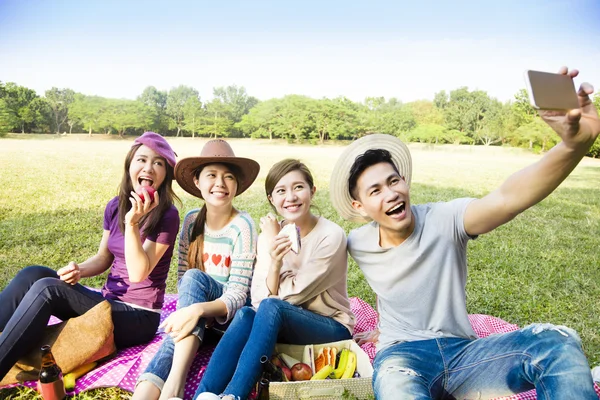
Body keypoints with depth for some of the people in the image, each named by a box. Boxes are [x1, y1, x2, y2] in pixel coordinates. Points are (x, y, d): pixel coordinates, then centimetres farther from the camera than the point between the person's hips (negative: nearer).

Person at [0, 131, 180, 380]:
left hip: (138, 318, -6)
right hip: (108, 303, 6)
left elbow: (138, 274, -21)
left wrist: (132, 224, -32)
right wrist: (79, 271, -8)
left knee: (46, 288, -24)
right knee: (33, 275, -13)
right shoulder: (115, 207, 4)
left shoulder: (167, 216, -15)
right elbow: (103, 258, 14)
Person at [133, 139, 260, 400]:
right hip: (199, 312, 4)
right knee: (180, 332, -32)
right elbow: (181, 277, 2)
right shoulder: (192, 221, -2)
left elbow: (238, 296, -21)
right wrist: (187, 311, -18)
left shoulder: (242, 226, -18)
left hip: (233, 313, -3)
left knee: (195, 278, -32)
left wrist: (199, 309, -40)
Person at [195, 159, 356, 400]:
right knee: (247, 314, -28)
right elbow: (259, 300, -11)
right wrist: (274, 261, -28)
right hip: (285, 326, 4)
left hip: (332, 329, -4)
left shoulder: (331, 235, -18)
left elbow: (291, 296, -18)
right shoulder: (268, 236, -3)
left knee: (271, 308, -31)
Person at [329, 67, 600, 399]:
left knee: (557, 342, -26)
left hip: (462, 350, 1)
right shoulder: (357, 244, -3)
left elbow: (507, 198, -32)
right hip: (401, 355, 0)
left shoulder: (445, 220, -11)